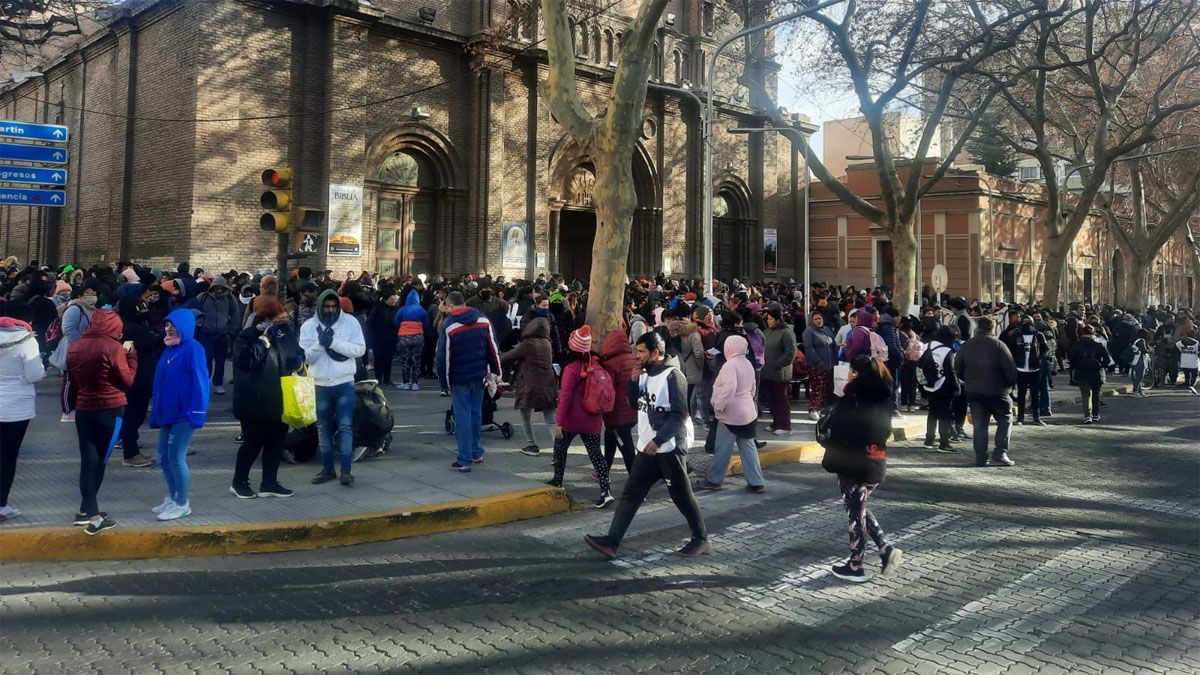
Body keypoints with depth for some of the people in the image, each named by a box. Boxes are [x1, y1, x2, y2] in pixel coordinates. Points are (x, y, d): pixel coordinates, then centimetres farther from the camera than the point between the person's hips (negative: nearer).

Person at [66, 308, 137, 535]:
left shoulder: (75, 347, 5)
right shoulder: (114, 347, -13)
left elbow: (72, 380, 16)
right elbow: (127, 381, -7)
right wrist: (131, 354, 1)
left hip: (83, 409, 5)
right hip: (110, 410, -5)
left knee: (88, 460, 5)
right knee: (100, 461, 2)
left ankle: (88, 511, 5)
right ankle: (91, 514, 4)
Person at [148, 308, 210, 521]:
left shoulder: (194, 349, -11)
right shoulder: (169, 349, 13)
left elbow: (200, 382, -16)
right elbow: (160, 382, 16)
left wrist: (196, 413, -20)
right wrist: (156, 411, 13)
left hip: (184, 413, -8)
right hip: (168, 412, 8)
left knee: (176, 457, -4)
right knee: (163, 457, 12)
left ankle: (182, 504, 8)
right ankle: (172, 498, 27)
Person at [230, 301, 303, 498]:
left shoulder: (287, 334, 8)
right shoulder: (247, 336, -11)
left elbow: (298, 353, 21)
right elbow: (245, 361, -26)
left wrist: (298, 361, -3)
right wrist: (265, 339, -24)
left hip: (280, 400, 7)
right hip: (255, 401, -6)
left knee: (276, 442, 11)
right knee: (253, 443, 2)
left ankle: (269, 483, 23)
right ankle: (239, 483, 19)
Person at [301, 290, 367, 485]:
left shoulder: (350, 322, -4)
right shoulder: (308, 326, 0)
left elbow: (360, 349, -12)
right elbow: (306, 357, -4)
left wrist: (333, 342, -21)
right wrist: (320, 343, -21)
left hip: (344, 383, -2)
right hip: (319, 384, 3)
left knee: (345, 426, -4)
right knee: (324, 428, 12)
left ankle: (346, 470, -1)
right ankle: (327, 468, 23)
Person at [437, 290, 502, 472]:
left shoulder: (448, 325, -11)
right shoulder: (483, 320, 1)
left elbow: (443, 357, -11)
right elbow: (493, 348, 3)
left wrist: (444, 381, -3)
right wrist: (496, 371, 10)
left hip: (459, 379, -4)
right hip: (479, 375, 4)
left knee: (462, 416, -1)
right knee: (476, 413, 17)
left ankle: (464, 461, 1)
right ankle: (477, 453, 26)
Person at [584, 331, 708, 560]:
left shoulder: (672, 376, -15)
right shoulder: (645, 375, 10)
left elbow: (679, 415, -19)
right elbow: (634, 402, 21)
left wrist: (658, 440, -24)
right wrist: (633, 380, 4)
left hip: (670, 449, -8)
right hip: (647, 448, 8)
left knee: (682, 496, 5)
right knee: (630, 494, 4)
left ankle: (701, 540, 21)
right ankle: (612, 541, 4)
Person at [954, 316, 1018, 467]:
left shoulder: (966, 346, 3)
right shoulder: (997, 344, -9)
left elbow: (957, 369, 7)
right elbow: (1010, 368, -12)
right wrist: (1010, 384, 4)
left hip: (973, 392, 3)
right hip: (996, 391, -3)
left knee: (979, 424, 9)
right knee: (1005, 419, 11)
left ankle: (981, 458, 7)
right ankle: (1000, 453, -1)